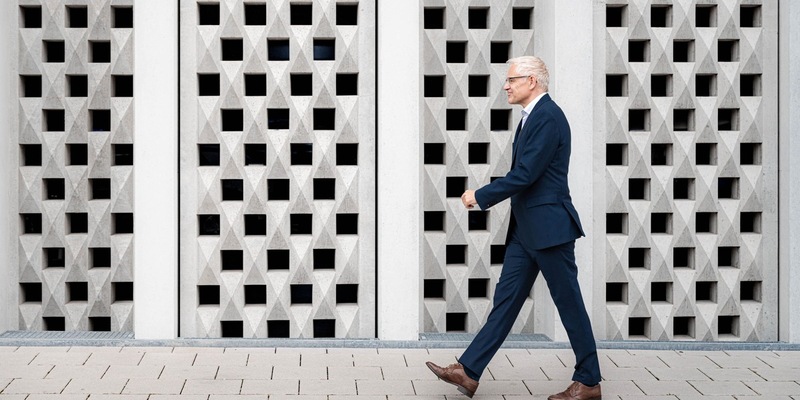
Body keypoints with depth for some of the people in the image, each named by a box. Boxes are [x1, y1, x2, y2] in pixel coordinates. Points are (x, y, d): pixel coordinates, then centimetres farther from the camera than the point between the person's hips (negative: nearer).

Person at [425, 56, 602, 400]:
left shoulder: (548, 117, -16)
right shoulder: (531, 117, 15)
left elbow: (524, 175, -21)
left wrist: (480, 197, -12)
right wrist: (483, 196, 10)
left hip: (549, 226, -10)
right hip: (525, 229, 10)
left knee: (568, 303, 1)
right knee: (505, 299, 8)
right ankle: (468, 372, 9)